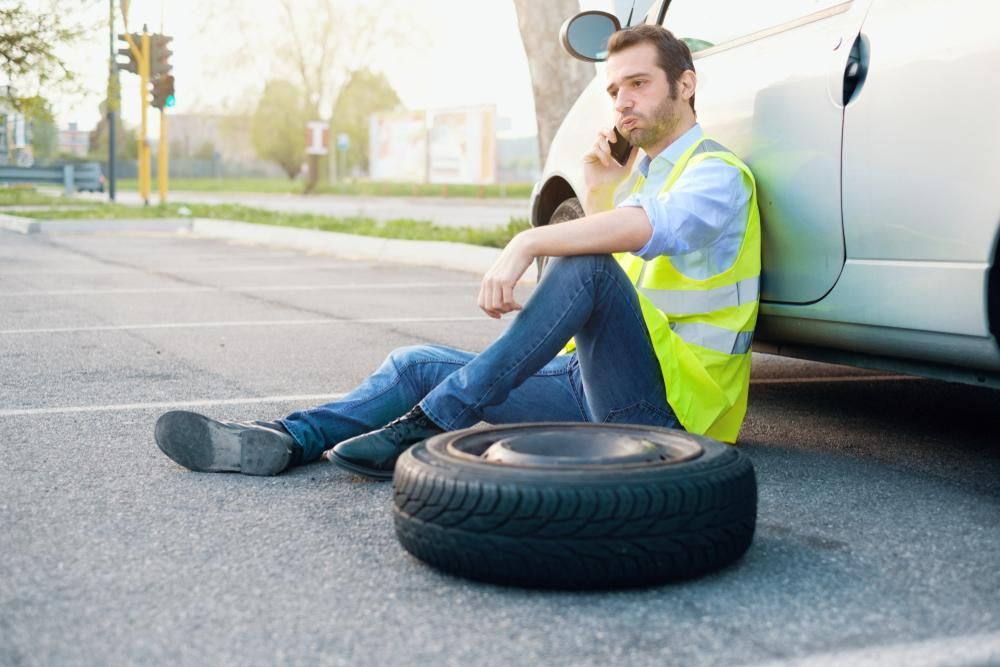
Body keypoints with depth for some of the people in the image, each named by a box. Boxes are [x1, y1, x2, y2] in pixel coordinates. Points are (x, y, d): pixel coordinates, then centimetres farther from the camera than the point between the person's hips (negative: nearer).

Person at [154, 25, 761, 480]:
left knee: (584, 265, -35)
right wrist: (598, 192, 9)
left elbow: (657, 226, -32)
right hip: (604, 386, 9)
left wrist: (528, 243, -38)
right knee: (418, 365, 2)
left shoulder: (717, 173, -7)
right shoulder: (648, 174, 23)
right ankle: (283, 440, -17)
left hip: (672, 399, -8)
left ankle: (433, 422, -31)